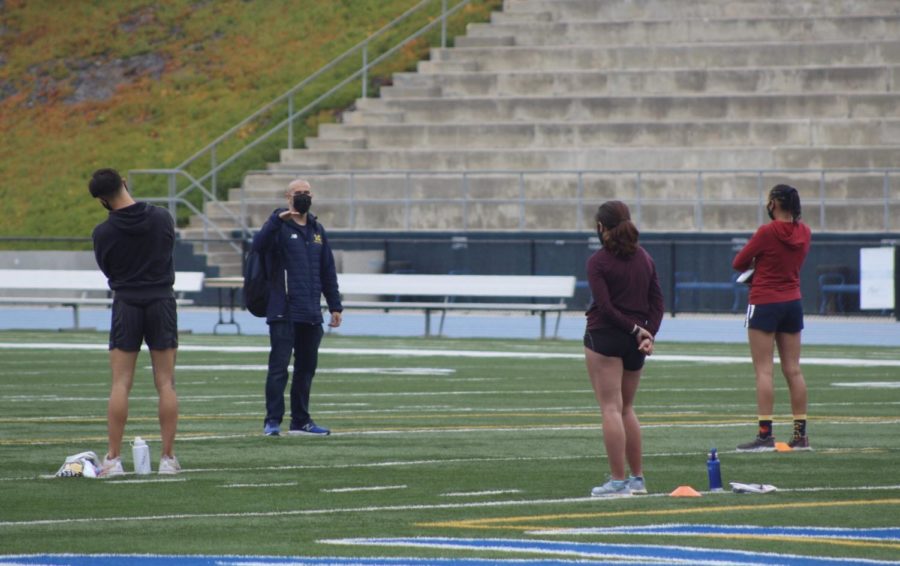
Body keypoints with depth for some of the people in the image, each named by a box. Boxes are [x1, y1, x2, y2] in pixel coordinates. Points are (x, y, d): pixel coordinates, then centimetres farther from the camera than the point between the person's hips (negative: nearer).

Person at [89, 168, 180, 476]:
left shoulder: (103, 233, -9)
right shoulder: (162, 217, -4)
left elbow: (107, 269, 5)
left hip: (126, 304, -1)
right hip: (162, 301, 1)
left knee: (121, 384, 1)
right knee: (166, 383, 4)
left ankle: (113, 459, -1)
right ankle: (168, 457, 3)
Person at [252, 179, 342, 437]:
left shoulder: (316, 230, 16)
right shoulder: (279, 226, -2)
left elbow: (328, 270, 20)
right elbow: (259, 244, -24)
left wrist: (335, 306, 16)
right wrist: (278, 219, -36)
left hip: (311, 314, 6)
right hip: (284, 313, -6)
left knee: (306, 367, 10)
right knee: (279, 366, -7)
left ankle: (301, 420, 17)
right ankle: (272, 421, -6)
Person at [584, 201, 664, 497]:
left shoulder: (598, 262, -10)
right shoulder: (644, 258, 9)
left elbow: (604, 306, -16)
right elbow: (657, 300, 5)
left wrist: (636, 329, -10)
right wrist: (649, 332, -2)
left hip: (604, 337, -6)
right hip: (635, 342, 6)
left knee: (611, 408, -5)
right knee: (626, 408, 18)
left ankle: (618, 480, -9)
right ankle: (637, 478, 19)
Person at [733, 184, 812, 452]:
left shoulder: (767, 232, -15)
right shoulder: (803, 233, 4)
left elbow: (738, 263, -8)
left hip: (765, 304, -6)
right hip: (793, 303, 6)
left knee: (764, 370, -6)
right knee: (793, 370, 9)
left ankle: (765, 434, -11)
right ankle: (801, 434, 10)